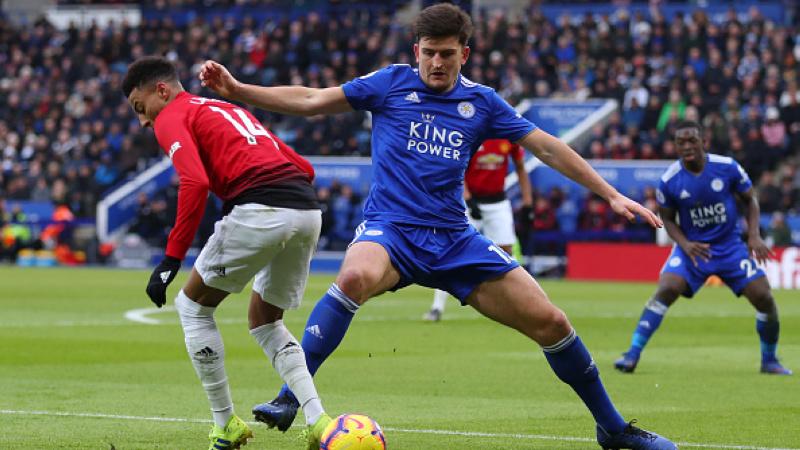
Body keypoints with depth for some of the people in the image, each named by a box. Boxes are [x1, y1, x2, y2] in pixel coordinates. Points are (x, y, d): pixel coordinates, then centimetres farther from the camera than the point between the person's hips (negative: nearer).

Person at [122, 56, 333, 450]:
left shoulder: (172, 118, 8)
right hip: (308, 211, 8)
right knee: (264, 321, 24)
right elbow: (303, 168, 27)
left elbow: (195, 183, -11)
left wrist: (171, 259, -10)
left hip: (258, 211, -8)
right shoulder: (230, 110, 32)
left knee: (193, 305, 14)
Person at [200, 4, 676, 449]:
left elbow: (547, 147, 12)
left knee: (550, 322, -3)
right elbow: (311, 101, 2)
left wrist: (610, 194, 7)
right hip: (390, 228, -3)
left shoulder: (482, 102, 9)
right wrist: (237, 89, -7)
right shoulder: (393, 82, 3)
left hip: (455, 239, 3)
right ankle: (288, 400, -33)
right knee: (356, 277, -39)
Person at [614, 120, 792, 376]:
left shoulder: (727, 167, -11)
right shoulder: (669, 181, -12)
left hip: (731, 247, 1)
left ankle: (769, 360, 14)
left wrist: (754, 235, -10)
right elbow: (667, 219, 2)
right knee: (666, 290, -24)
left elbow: (749, 200, 3)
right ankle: (632, 355, -20)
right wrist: (684, 244, -16)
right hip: (692, 247, -1)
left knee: (763, 297, -8)